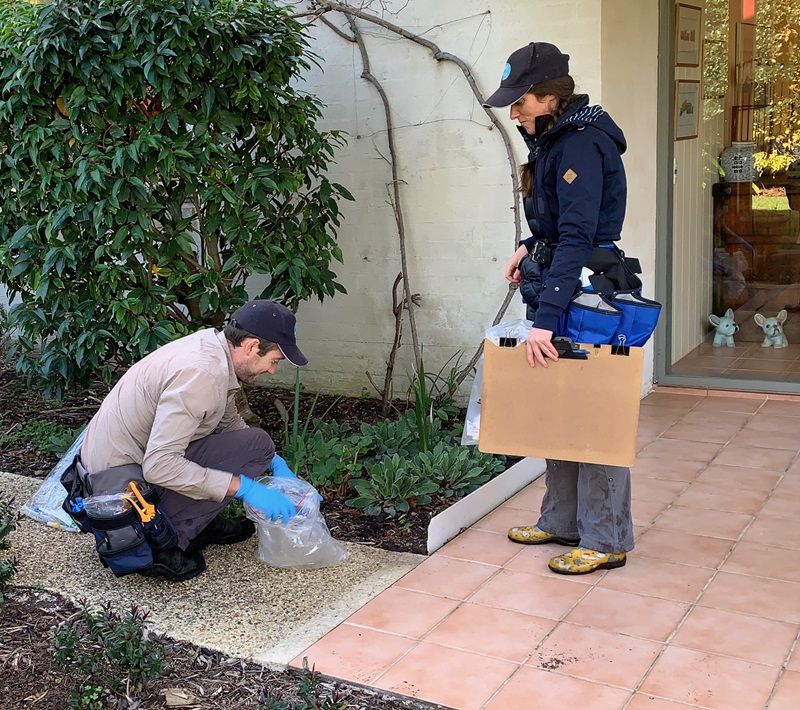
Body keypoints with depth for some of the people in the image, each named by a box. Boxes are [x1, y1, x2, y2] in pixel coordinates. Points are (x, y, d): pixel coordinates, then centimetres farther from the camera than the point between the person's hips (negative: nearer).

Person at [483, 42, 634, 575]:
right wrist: (531, 248, 10)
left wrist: (545, 319, -33)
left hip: (583, 295, -10)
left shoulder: (581, 144, -19)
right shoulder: (553, 140, 12)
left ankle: (607, 540, 9)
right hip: (557, 289, 10)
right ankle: (563, 522, 27)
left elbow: (577, 237, -28)